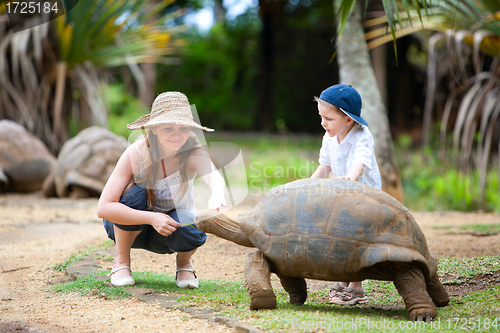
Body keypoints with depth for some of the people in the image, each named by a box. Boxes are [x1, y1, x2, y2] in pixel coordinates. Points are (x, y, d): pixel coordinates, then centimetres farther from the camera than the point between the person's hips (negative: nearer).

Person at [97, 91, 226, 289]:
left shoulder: (193, 154, -23)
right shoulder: (135, 154, -26)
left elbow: (214, 176, -47)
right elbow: (103, 208, -31)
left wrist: (216, 196, -72)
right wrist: (151, 218, -42)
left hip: (169, 228, 0)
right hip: (129, 227, 0)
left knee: (191, 229, -34)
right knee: (135, 193, -32)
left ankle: (184, 263, 3)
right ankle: (121, 261, -9)